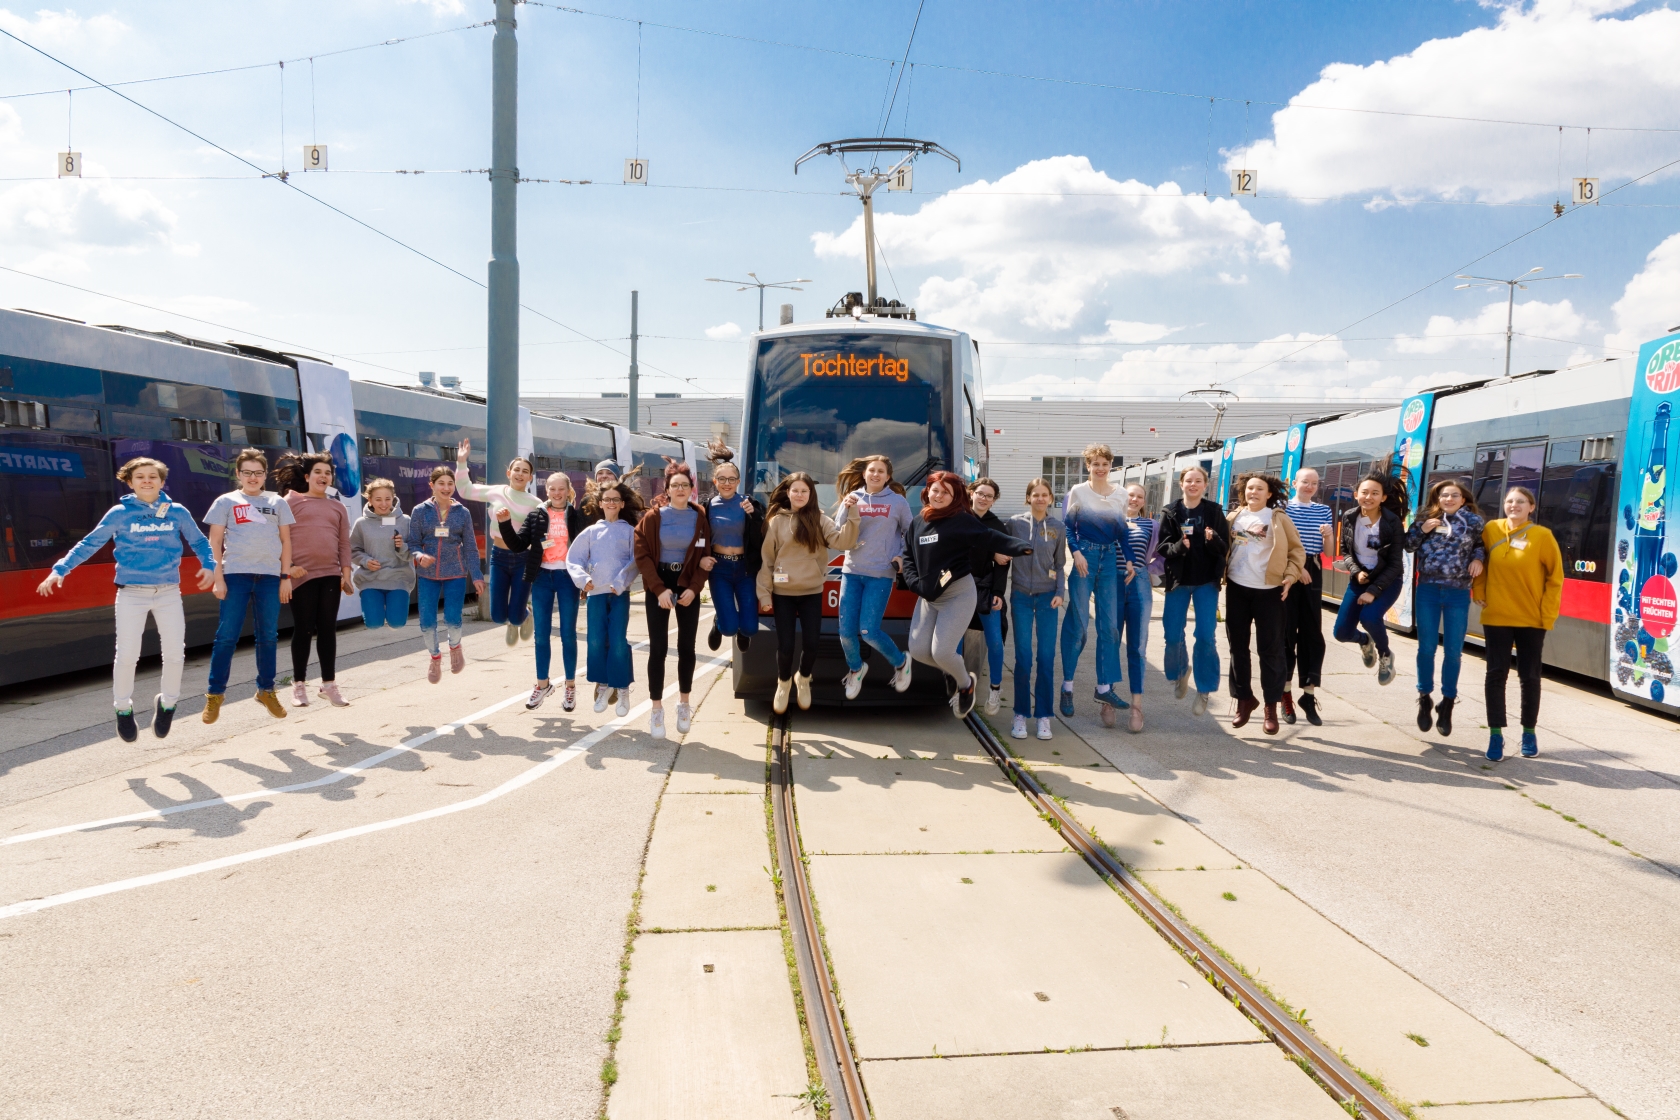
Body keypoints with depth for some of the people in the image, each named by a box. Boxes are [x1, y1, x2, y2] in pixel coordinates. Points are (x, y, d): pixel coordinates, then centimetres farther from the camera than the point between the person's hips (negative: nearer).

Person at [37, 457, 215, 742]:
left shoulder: (177, 512, 3)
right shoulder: (120, 514, -1)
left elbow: (199, 541, 12)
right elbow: (89, 544, 2)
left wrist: (208, 565, -5)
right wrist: (59, 570, -5)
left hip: (169, 592, 2)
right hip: (132, 594, -1)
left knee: (175, 654, 2)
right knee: (127, 655, -3)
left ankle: (167, 703, 25)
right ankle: (123, 709, 17)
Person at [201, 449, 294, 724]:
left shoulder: (277, 502, 12)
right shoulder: (226, 502, 7)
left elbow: (285, 540, 12)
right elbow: (215, 542, 4)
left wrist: (286, 576, 5)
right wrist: (218, 577, -4)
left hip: (270, 576, 2)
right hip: (235, 574, -2)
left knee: (268, 636, 6)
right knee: (226, 636, -3)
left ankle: (266, 691, 18)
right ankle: (215, 694, 5)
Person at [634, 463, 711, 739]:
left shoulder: (700, 517, -1)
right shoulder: (653, 517, -6)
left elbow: (705, 556, 0)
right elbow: (642, 555, -8)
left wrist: (694, 588, -12)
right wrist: (659, 589, -15)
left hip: (688, 586, 2)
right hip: (658, 585, -1)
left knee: (686, 647, 6)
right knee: (658, 648, -3)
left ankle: (684, 704, 21)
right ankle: (656, 710, 4)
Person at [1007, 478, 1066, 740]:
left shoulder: (1058, 527, 4)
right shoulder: (1015, 523, 1)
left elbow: (1060, 564, 10)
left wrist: (1060, 593, -3)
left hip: (1047, 596, 1)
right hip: (1021, 596, -1)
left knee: (1047, 658, 0)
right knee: (1023, 658, -2)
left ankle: (1044, 716, 9)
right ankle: (1021, 715, 9)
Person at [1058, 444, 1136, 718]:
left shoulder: (1120, 494, 10)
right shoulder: (1077, 491, 0)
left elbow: (1122, 531, 15)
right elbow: (1068, 527, 0)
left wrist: (1129, 559, 6)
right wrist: (1076, 553, -13)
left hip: (1110, 559, 4)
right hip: (1084, 557, -4)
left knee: (1110, 624, 2)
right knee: (1077, 623, -3)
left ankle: (1105, 687, 10)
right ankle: (1067, 686, 7)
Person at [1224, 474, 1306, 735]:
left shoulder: (1278, 519, 0)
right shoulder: (1234, 517, 9)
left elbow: (1297, 550, 1)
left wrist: (1291, 575, -11)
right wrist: (1220, 574, 1)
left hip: (1268, 590, -3)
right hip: (1236, 588, 3)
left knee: (1270, 649, 0)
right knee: (1238, 647, 8)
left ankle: (1271, 706, 9)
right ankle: (1244, 699, 22)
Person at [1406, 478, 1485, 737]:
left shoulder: (1473, 521, 3)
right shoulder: (1426, 518, 4)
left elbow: (1483, 545, 16)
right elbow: (1408, 545, 7)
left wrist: (1478, 558, -5)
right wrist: (1422, 529, -10)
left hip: (1458, 594, 0)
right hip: (1428, 590, 0)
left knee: (1453, 651, 3)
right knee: (1427, 648, 3)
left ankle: (1447, 705, 16)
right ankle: (1424, 698, 19)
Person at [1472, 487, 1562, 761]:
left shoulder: (1542, 536, -8)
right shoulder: (1491, 529, -1)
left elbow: (1555, 578, -3)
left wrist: (1547, 615, -7)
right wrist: (1479, 592, 5)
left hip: (1532, 619, -1)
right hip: (1496, 617, 1)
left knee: (1529, 677, 9)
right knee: (1496, 674, 0)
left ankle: (1529, 733, 22)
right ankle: (1495, 735, 4)